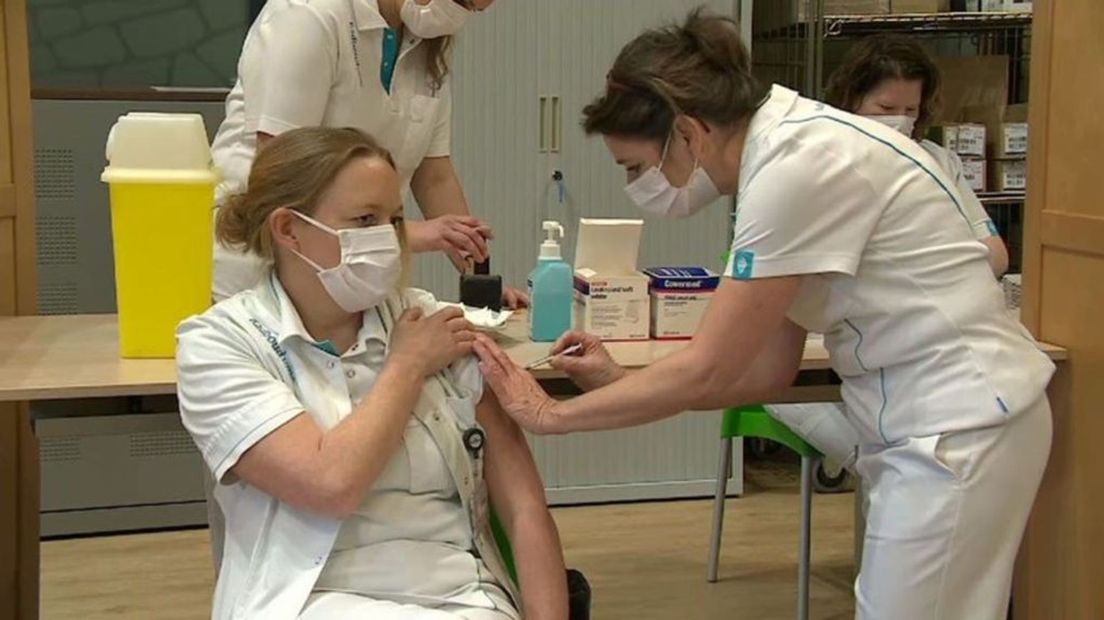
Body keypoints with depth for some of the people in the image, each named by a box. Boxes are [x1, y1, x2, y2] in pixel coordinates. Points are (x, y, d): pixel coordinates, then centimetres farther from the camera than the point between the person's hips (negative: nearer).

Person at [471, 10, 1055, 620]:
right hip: (929, 420, 9)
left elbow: (706, 370, -18)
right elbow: (769, 369, 8)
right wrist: (622, 382, 1)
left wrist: (552, 414, -9)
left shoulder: (797, 169, -22)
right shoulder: (786, 152, 6)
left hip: (956, 425, -9)